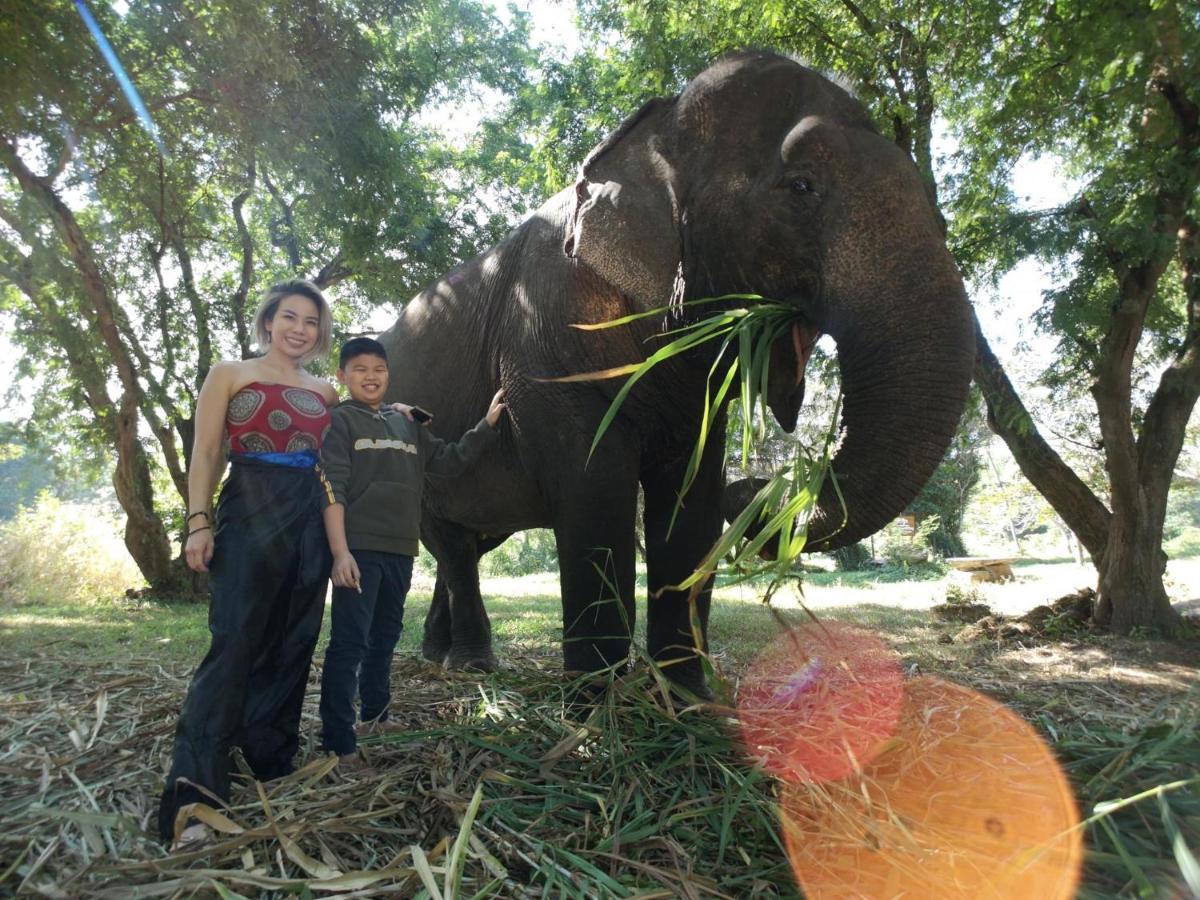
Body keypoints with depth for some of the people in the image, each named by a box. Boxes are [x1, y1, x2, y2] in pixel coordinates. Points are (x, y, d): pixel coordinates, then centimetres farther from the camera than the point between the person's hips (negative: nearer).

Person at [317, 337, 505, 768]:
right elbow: (332, 489, -11)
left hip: (399, 552, 6)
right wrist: (340, 551, -21)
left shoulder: (407, 425, 16)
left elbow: (448, 459, 20)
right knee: (349, 643, -8)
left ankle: (375, 716, 34)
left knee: (385, 637, 18)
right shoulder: (338, 420, -2)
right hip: (358, 549, -6)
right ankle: (338, 742, -2)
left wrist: (487, 424, 10)